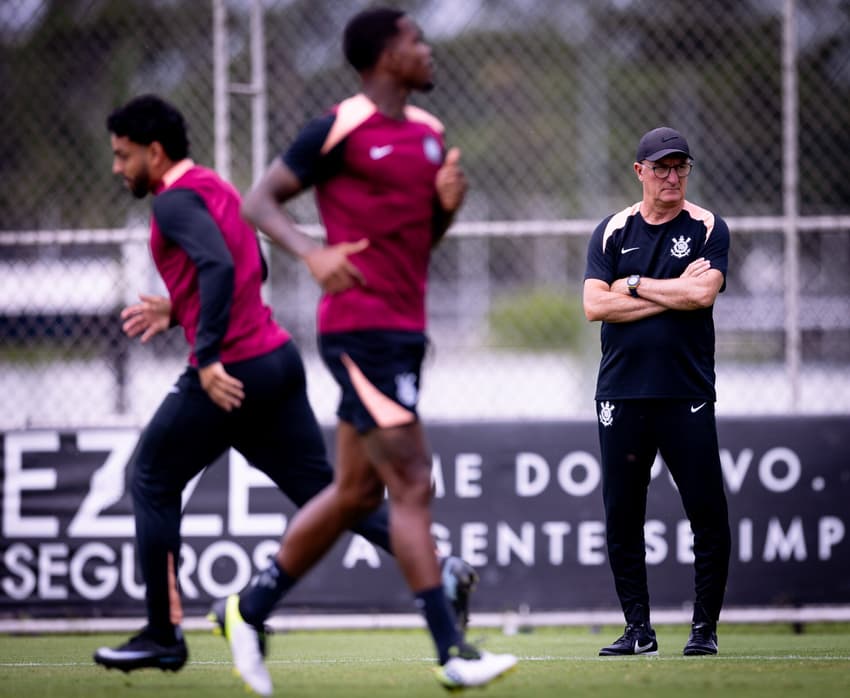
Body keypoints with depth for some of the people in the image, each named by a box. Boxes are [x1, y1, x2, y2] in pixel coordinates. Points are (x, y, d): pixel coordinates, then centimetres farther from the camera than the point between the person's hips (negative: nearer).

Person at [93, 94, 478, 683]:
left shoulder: (176, 200, -11)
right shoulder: (217, 188, 18)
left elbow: (219, 266, -27)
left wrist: (209, 357, -29)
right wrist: (177, 311, 27)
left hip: (230, 374, -9)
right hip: (279, 358, 9)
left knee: (151, 481, 7)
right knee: (320, 488, 8)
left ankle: (163, 635, 9)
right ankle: (439, 567, -7)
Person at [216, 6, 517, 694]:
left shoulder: (429, 133, 15)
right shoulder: (339, 130, -9)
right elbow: (259, 201, -8)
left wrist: (447, 202, 2)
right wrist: (313, 251, -25)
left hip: (403, 331, 9)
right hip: (361, 331, -9)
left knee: (356, 490, 13)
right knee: (414, 486, -11)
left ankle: (249, 609, 25)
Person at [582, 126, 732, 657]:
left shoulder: (708, 229, 4)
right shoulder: (612, 232, 10)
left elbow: (703, 294, -13)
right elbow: (595, 305, -3)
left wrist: (635, 285, -6)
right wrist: (673, 293, -7)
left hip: (687, 393, -2)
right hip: (622, 393, 2)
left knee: (708, 514, -5)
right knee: (622, 515, 3)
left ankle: (705, 627, 6)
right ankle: (638, 629, 11)